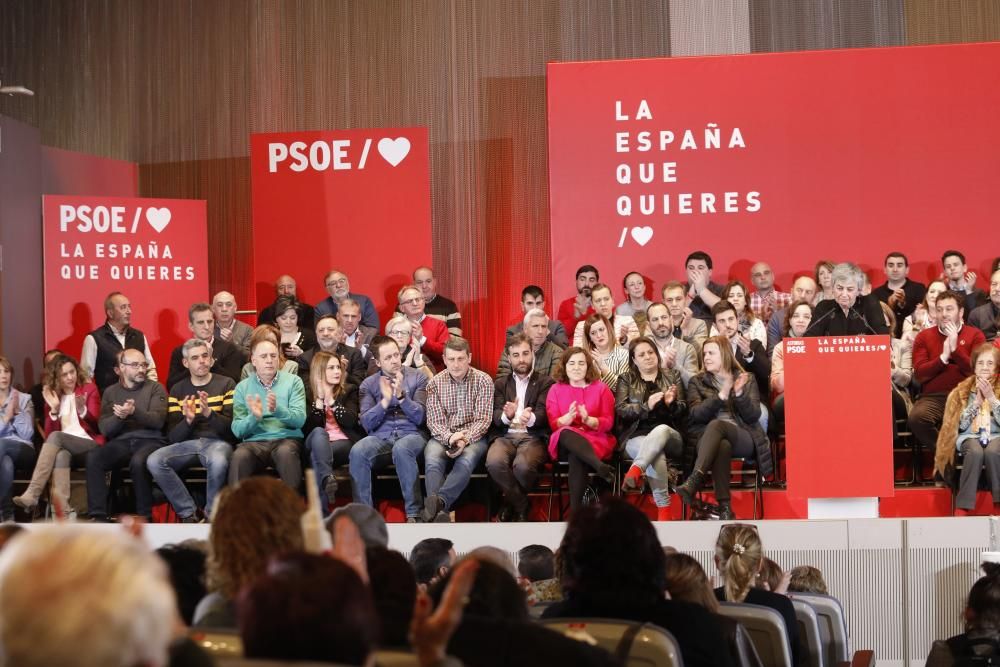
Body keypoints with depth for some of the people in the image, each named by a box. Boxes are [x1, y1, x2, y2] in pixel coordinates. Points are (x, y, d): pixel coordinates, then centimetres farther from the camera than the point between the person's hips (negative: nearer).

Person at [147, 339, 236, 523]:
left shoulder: (226, 384, 7)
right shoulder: (177, 390, 14)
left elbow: (231, 427, -4)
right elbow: (173, 436, 7)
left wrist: (209, 413, -22)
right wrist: (188, 419, -14)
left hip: (217, 442, -3)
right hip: (187, 443, 3)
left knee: (218, 461, -39)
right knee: (154, 461, -26)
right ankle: (188, 513, -14)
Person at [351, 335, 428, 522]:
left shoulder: (417, 378, 8)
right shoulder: (368, 384, 13)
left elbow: (419, 417, -1)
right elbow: (367, 424, 3)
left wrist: (401, 396, -15)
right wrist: (385, 400, -10)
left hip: (411, 435, -2)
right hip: (379, 438, 2)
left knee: (401, 449, -38)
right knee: (357, 452, -32)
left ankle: (414, 514, -32)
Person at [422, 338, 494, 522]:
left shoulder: (483, 381, 1)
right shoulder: (435, 383, 6)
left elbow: (483, 420, -5)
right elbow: (434, 422, 0)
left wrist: (465, 439, -23)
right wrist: (449, 437, -22)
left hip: (473, 436, -1)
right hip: (443, 436, 1)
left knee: (466, 460, -36)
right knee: (432, 461, -32)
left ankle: (438, 501, -52)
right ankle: (438, 511, -48)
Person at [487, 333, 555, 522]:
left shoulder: (545, 382, 13)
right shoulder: (500, 383, 21)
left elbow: (543, 413, -2)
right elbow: (495, 416, 7)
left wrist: (530, 418, -28)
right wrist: (507, 416, -19)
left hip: (533, 437, -2)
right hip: (505, 436, 2)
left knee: (523, 466, -35)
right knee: (494, 463, -33)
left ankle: (511, 503, -2)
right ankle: (522, 505, -10)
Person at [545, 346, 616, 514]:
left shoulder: (601, 388, 12)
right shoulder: (555, 390, 14)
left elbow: (608, 423, 4)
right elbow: (554, 425, 5)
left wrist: (588, 420, -17)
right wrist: (568, 417, -18)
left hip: (596, 441, -1)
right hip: (564, 443, 1)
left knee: (576, 457, -36)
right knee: (566, 433, -37)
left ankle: (576, 511, -36)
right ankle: (601, 467, -49)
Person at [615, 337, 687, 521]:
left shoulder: (673, 377, 20)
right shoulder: (626, 380, 18)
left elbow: (683, 411, 12)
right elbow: (620, 409, 3)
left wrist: (671, 404, -11)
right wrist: (646, 406, -14)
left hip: (669, 435, 1)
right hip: (636, 437, -1)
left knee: (661, 429, -39)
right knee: (656, 454, -38)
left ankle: (635, 470, -56)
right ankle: (663, 507, -39)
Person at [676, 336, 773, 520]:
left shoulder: (747, 379, 17)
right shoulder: (697, 382, 19)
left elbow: (754, 416, 5)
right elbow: (696, 414, 1)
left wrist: (740, 393, -12)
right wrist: (721, 396, -12)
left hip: (742, 438, 0)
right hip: (707, 437, 0)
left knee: (716, 425, -37)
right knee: (722, 446, -40)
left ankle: (694, 481, -54)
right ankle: (724, 507, -49)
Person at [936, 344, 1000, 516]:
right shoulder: (964, 390, 10)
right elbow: (961, 424, 1)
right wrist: (977, 401, -7)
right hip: (970, 436, 0)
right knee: (975, 452, -36)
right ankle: (963, 508, -38)